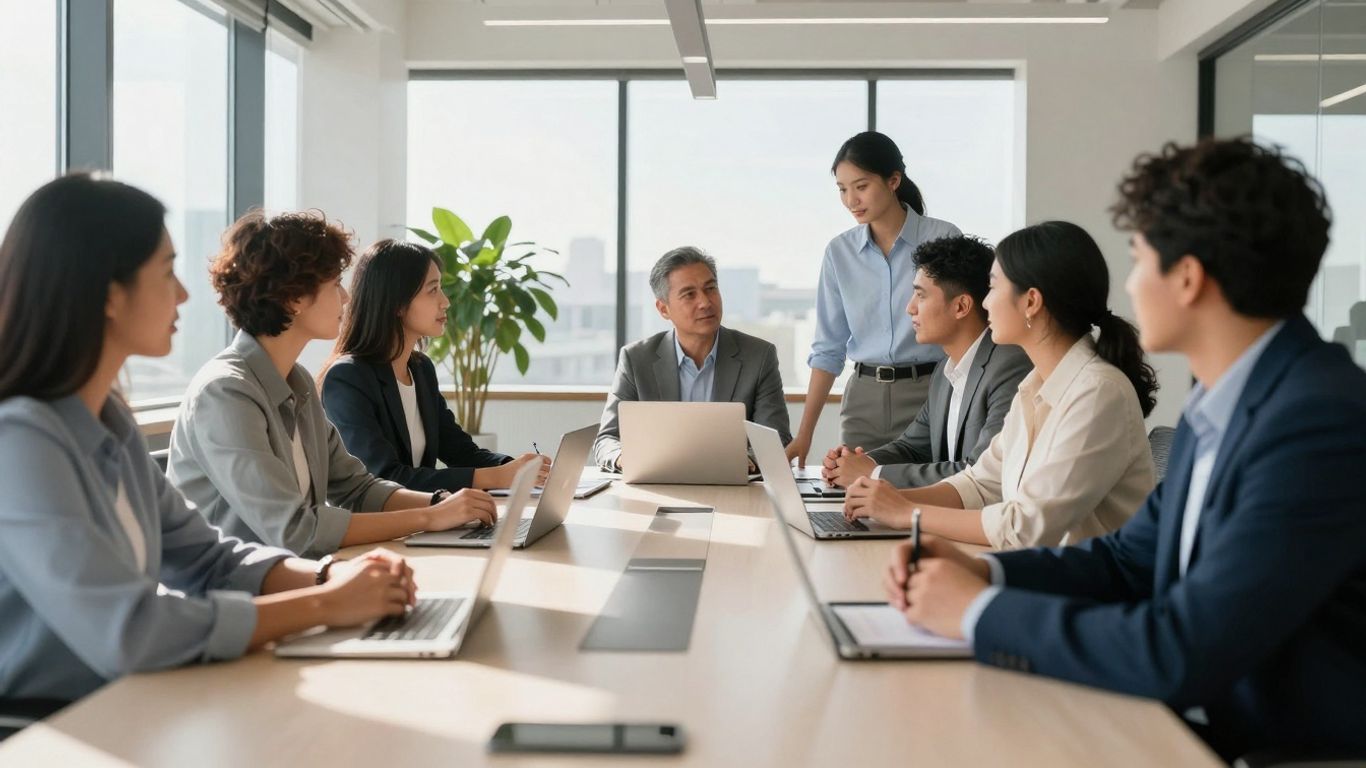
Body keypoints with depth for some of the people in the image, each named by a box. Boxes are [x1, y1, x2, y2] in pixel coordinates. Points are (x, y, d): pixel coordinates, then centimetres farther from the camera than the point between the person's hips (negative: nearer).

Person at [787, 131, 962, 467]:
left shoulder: (943, 239, -4)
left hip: (930, 393, -3)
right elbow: (828, 349, 7)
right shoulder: (839, 252, 5)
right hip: (864, 398, 3)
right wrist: (804, 435, 1)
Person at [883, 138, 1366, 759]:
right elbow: (1131, 560, 11)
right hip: (1206, 724, 7)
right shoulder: (1222, 401, 5)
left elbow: (1181, 655, -27)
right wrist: (982, 571, -5)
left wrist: (980, 611, -17)